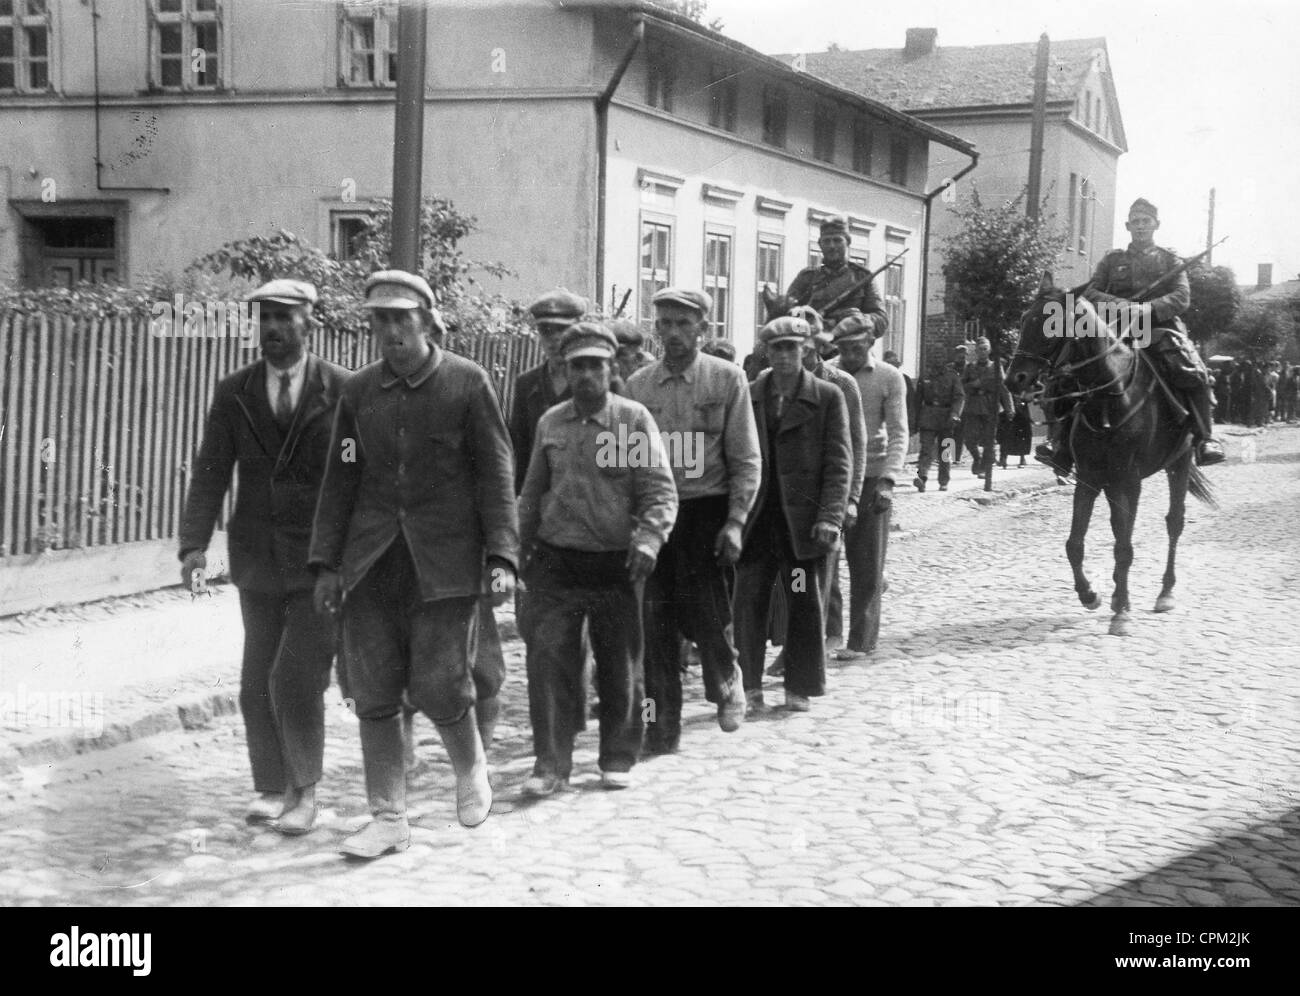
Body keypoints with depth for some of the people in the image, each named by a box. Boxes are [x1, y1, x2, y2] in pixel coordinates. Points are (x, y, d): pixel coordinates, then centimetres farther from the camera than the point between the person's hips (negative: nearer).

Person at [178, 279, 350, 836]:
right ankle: (272, 787, 27)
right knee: (258, 684, 9)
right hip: (258, 561, 4)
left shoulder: (343, 390, -5)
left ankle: (304, 788, 10)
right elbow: (211, 471, -1)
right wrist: (195, 543, -14)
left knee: (296, 679, -11)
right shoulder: (233, 393, 4)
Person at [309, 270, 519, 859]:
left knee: (438, 687, -4)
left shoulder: (468, 383, -2)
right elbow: (340, 480, 10)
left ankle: (470, 768, 28)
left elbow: (495, 474, -3)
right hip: (371, 562, 4)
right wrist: (327, 562, 6)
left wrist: (501, 556, -11)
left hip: (444, 561, -3)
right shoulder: (358, 391, 7)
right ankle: (388, 819, 17)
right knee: (373, 694, 4)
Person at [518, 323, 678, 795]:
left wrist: (648, 540, -22)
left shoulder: (634, 419, -3)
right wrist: (521, 545, 14)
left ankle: (618, 759, 25)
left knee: (620, 666, 9)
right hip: (556, 561, 2)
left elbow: (661, 490, -7)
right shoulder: (550, 422, 7)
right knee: (549, 661, -4)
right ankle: (551, 762, 4)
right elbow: (532, 491, 17)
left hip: (616, 563, -2)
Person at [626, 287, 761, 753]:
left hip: (706, 510, -2)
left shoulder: (727, 379, -1)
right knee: (656, 622, 3)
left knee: (708, 617, -3)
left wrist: (735, 521, -10)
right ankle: (664, 721, 15)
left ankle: (727, 684, 29)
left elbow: (746, 459, -2)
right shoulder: (638, 385, 6)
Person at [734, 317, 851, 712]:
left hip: (803, 519, -2)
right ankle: (750, 685, 14)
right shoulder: (748, 396, 8)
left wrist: (830, 517, -12)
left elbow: (839, 463, -2)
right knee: (748, 601, 1)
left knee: (805, 605, 4)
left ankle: (799, 688, 17)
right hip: (756, 516, 2)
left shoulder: (827, 397, 2)